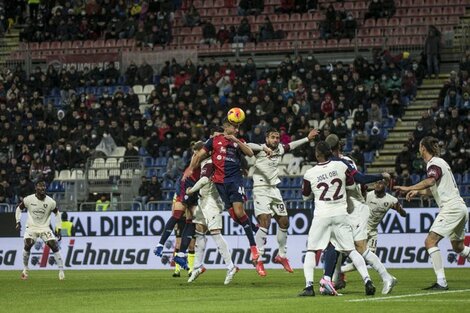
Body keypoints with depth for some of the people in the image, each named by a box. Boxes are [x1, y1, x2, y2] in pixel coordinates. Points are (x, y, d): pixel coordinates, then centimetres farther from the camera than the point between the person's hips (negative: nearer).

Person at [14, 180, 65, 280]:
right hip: (31, 226, -1)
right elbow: (19, 208, 7)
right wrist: (18, 222, -1)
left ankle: (61, 271, -4)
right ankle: (26, 269, 0)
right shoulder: (29, 199, -10)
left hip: (45, 227, 1)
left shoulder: (51, 202, -9)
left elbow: (57, 214, 7)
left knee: (54, 246, -14)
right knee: (27, 245, -22)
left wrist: (58, 229, 4)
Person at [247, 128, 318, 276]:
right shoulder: (260, 149, -11)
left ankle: (282, 256, 29)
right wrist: (264, 148, -45)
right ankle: (259, 261, -16)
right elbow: (248, 146, -31)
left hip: (274, 190, 7)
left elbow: (292, 145, 29)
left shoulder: (280, 149, 8)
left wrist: (308, 138, 35)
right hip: (261, 190, -7)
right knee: (264, 223, -18)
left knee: (284, 222, 10)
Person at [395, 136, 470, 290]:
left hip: (451, 207, -10)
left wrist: (409, 188, -36)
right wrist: (417, 192, 18)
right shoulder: (439, 162, 20)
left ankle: (441, 282, -21)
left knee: (430, 242, -15)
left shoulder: (434, 164, -10)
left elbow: (430, 181, -32)